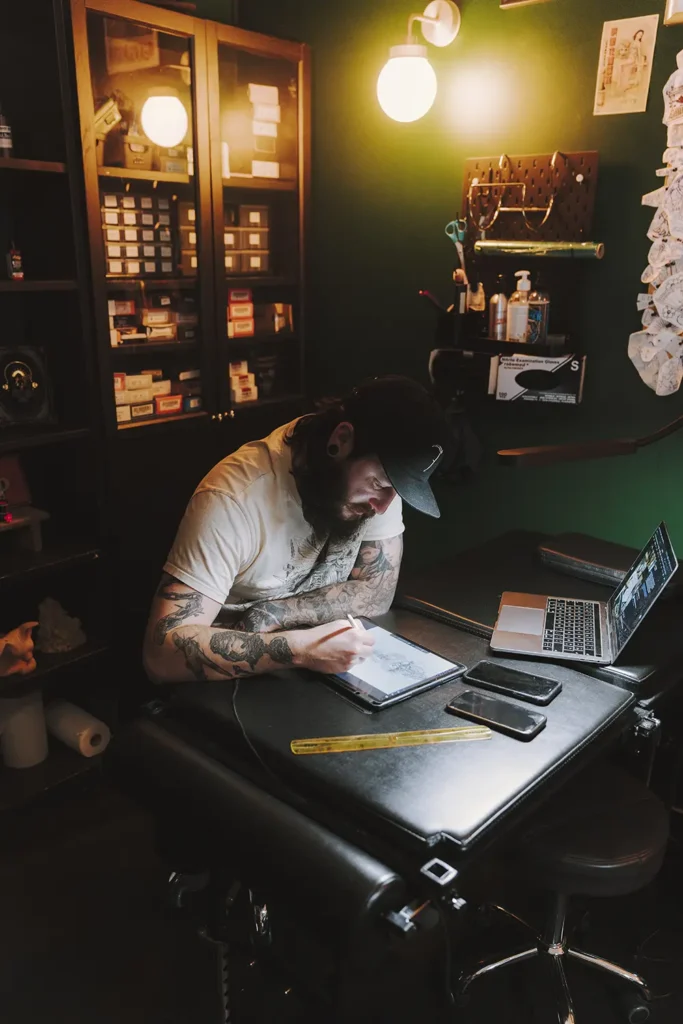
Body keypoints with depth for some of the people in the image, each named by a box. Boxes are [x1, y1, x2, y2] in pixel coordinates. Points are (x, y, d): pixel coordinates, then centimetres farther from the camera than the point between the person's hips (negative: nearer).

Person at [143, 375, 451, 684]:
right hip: (236, 688, -2)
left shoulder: (381, 472, -12)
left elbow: (377, 592, -9)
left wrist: (271, 615, -20)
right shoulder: (234, 498, -27)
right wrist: (301, 649, -36)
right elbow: (162, 653, -30)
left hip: (321, 675, 3)